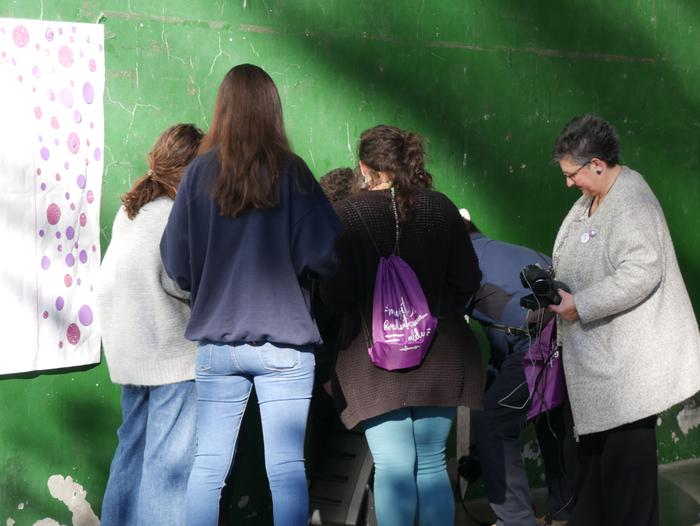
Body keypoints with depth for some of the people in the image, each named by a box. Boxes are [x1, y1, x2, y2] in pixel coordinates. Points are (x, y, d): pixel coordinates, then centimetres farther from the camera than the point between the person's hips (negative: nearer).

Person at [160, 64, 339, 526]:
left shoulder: (200, 172, -2)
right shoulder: (289, 171, -7)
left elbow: (175, 262, 2)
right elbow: (326, 254, -9)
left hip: (216, 341, 2)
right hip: (283, 340, -2)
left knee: (208, 464, 9)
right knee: (287, 466, 2)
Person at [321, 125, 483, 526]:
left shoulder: (348, 214, -8)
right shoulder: (441, 208, 2)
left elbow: (335, 294, -11)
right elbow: (468, 280, 2)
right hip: (439, 355, 3)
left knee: (393, 467, 0)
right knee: (433, 464, 11)